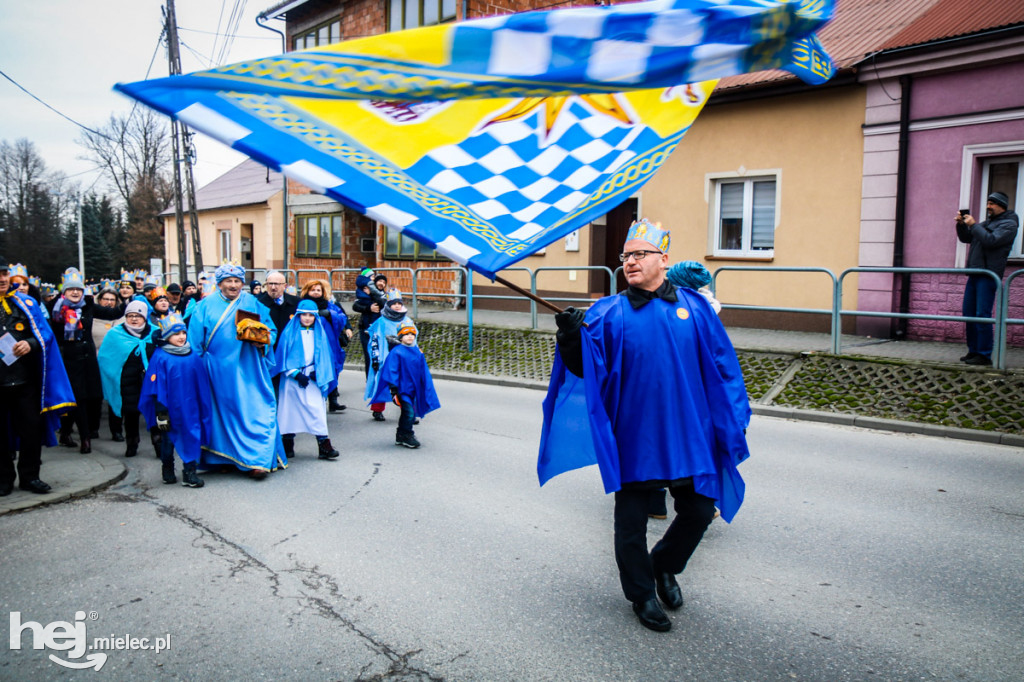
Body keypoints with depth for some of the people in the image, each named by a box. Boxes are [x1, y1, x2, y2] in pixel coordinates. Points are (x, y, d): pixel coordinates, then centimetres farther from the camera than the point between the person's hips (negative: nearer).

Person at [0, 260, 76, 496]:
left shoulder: (26, 303, 5)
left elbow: (45, 333, 5)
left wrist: (30, 343, -15)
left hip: (24, 378, 1)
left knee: (31, 428, 4)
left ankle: (29, 475, 18)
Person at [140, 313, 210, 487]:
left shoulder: (193, 356, 2)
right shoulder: (160, 357, -9)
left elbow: (202, 385, 10)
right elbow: (157, 387, -9)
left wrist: (204, 408, 11)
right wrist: (161, 413, -11)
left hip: (190, 409, 3)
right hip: (170, 408, -2)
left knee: (192, 437, 1)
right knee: (168, 439, 13)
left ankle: (190, 473, 9)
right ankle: (167, 470, 31)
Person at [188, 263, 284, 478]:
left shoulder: (253, 303, 8)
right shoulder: (206, 305, 8)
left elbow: (271, 330, 10)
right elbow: (195, 338, 7)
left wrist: (263, 341, -12)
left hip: (248, 370, 0)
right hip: (217, 370, 1)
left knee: (254, 410, -7)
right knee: (221, 410, 7)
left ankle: (257, 459, -5)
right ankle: (222, 456, 20)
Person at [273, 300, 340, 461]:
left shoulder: (319, 333, 9)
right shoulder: (290, 332, 1)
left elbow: (323, 355, 10)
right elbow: (283, 355, -2)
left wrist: (316, 373, -5)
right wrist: (296, 374, -10)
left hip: (312, 377, 1)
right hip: (292, 379, -1)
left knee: (317, 409, -7)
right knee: (290, 409, 3)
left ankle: (324, 446, -8)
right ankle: (288, 445, 16)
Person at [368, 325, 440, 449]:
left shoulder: (417, 352, 8)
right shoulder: (396, 352, -11)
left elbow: (424, 372, 16)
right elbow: (392, 371, -11)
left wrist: (426, 390, 18)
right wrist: (393, 389, -14)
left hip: (413, 389, 7)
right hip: (402, 388, -7)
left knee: (409, 413, 14)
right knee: (409, 412, -12)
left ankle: (401, 435, 29)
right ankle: (407, 436, 4)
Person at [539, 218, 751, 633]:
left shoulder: (694, 307, 2)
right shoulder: (608, 314, -2)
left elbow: (723, 369, 8)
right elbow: (585, 368, -10)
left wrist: (735, 421, 8)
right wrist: (571, 339, -29)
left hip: (688, 436, 2)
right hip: (632, 437, -1)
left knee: (698, 512, 12)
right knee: (631, 522, 9)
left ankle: (664, 567, 41)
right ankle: (642, 594, 33)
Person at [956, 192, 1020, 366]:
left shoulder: (1009, 224, -3)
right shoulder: (986, 222, 22)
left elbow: (991, 240, -18)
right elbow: (966, 238, 24)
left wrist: (973, 224, -13)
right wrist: (961, 224, 7)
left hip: (988, 274, -8)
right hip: (975, 273, 8)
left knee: (982, 314, -11)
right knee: (969, 313, 8)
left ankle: (984, 355, -8)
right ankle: (973, 351, 15)